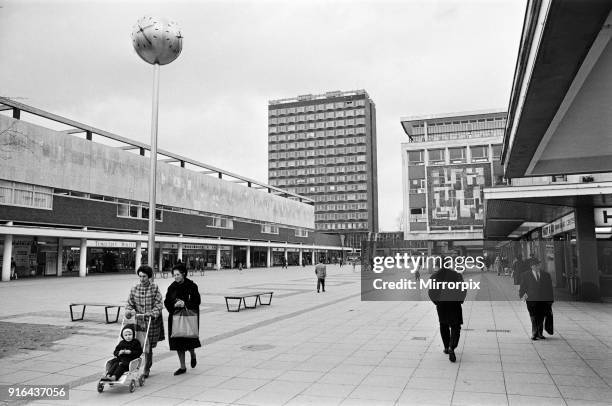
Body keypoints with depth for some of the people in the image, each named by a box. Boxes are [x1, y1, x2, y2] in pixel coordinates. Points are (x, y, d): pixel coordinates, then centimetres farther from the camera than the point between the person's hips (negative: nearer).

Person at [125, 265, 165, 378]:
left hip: (152, 322, -2)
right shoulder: (134, 289, 5)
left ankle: (146, 370, 15)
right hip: (139, 321, 3)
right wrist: (129, 311, -14)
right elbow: (129, 304, 7)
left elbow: (159, 304, -8)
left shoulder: (155, 288, -4)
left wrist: (152, 313, -23)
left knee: (148, 346, 0)